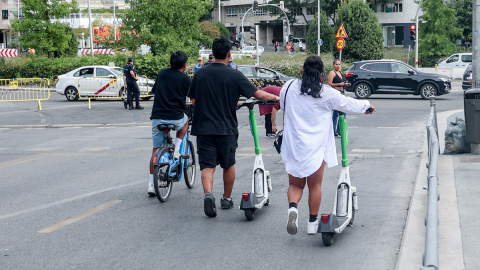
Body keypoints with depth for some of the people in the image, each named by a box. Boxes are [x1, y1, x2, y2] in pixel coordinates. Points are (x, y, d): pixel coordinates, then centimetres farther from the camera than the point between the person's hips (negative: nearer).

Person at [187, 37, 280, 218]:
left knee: (207, 165, 1)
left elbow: (194, 101, 6)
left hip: (203, 128, 1)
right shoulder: (234, 75, -8)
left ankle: (208, 193, -24)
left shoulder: (200, 73, 1)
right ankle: (227, 199, 27)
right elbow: (258, 94, -6)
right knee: (228, 164, 17)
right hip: (226, 128, -1)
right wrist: (276, 97, 10)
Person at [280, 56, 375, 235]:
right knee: (315, 186, 14)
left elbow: (282, 106, 18)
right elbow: (348, 104, 6)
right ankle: (312, 222, 20)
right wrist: (366, 106, 25)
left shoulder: (289, 87, 0)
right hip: (316, 147, -1)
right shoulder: (327, 93, -6)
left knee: (295, 184, 13)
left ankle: (292, 207, -16)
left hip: (293, 146, 2)